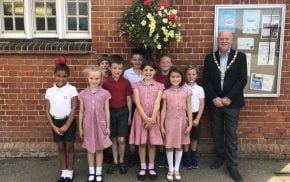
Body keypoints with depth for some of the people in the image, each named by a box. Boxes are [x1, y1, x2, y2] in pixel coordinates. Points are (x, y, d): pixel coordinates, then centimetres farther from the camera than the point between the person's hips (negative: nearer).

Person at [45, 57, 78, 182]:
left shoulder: (71, 89, -10)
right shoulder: (50, 91, 0)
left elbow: (74, 109, -11)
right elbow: (47, 110, 2)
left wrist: (67, 125, -14)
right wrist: (53, 126, -5)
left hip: (69, 121, -3)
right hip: (56, 122, 3)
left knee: (69, 147, 7)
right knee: (60, 148, 13)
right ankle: (64, 172, 26)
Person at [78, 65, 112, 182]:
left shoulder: (104, 93, -5)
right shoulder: (83, 94, -2)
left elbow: (107, 111, -1)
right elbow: (81, 112, 3)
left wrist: (108, 127, 0)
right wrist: (80, 127, 5)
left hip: (100, 124, -1)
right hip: (88, 125, 1)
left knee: (99, 148, 9)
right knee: (90, 149, 12)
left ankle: (99, 172, 23)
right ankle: (91, 172, 26)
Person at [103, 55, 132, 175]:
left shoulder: (126, 82, -5)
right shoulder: (106, 83, -6)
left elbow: (129, 99, 1)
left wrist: (129, 115, 4)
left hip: (123, 111, -1)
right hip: (110, 111, 1)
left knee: (121, 139, -2)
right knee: (113, 139, 11)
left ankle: (121, 162, 18)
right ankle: (115, 162, 25)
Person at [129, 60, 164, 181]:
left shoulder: (159, 86, 2)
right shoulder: (137, 86, 1)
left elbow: (157, 103, -7)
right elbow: (138, 103, -7)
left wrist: (152, 118, -17)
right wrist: (146, 118, -16)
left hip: (153, 117, 0)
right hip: (140, 116, 0)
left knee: (152, 143, 6)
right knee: (141, 143, 6)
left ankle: (151, 167, 19)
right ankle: (143, 167, 18)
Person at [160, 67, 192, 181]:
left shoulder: (186, 91, 0)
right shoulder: (166, 92, -2)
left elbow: (189, 109, 2)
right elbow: (163, 110, 0)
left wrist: (190, 124, -2)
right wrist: (161, 126, -2)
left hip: (182, 122, 1)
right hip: (169, 121, -1)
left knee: (179, 146, 9)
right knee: (169, 146, 6)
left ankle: (177, 169, 22)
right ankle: (171, 169, 20)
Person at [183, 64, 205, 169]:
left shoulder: (200, 89, -1)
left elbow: (202, 105, -1)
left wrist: (197, 119, -7)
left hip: (195, 115, 2)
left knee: (195, 137, 10)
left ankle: (193, 158, 25)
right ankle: (187, 158, 19)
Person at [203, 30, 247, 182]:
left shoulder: (240, 57, -1)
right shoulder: (209, 58, 5)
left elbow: (242, 80, -7)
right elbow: (206, 80, 0)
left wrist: (229, 98, -15)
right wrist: (214, 98, -12)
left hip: (232, 102, -2)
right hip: (214, 102, 2)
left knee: (231, 134, 2)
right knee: (217, 132, 13)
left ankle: (232, 165, 12)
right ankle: (220, 156, 31)